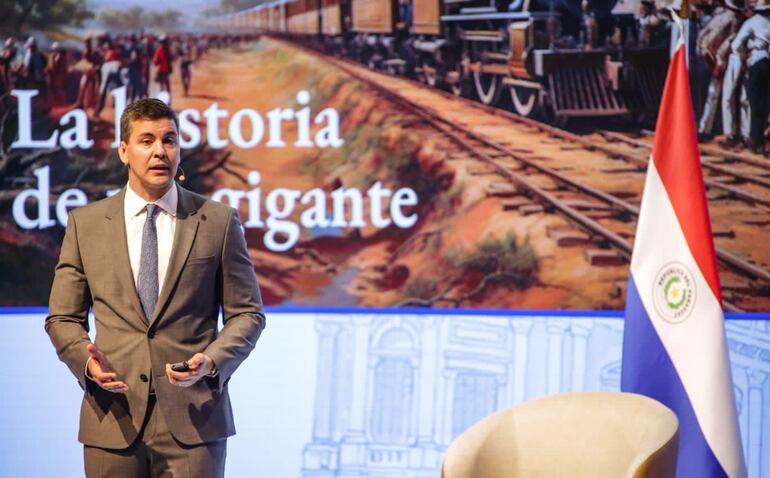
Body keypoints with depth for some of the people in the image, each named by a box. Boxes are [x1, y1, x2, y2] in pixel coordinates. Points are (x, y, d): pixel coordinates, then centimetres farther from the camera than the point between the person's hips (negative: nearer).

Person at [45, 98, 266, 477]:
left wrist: (213, 360, -11)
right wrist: (85, 359, -10)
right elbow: (62, 318, 10)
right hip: (113, 417, 1)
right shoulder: (85, 224, 8)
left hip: (193, 419, -1)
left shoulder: (219, 221, 5)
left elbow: (247, 313, 7)